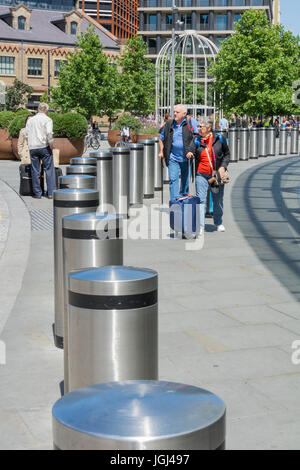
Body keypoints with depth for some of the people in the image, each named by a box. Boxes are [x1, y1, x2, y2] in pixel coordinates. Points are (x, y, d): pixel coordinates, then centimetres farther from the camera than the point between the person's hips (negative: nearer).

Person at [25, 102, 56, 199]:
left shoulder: (30, 120, 14)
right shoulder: (47, 119, -1)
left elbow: (26, 135, 11)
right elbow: (49, 133, -14)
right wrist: (51, 145, -5)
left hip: (32, 148, 4)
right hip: (44, 147, -4)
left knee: (35, 171, 6)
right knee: (49, 169, 0)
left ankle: (37, 193, 7)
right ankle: (51, 192, -3)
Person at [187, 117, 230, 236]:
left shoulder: (219, 139, 0)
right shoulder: (196, 140, 3)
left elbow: (227, 154, 8)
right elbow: (191, 152, -3)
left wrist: (223, 166, -5)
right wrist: (189, 155, -27)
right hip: (201, 174, 0)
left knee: (218, 199, 11)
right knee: (201, 199, -7)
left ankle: (218, 223, 31)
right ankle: (200, 226, -4)